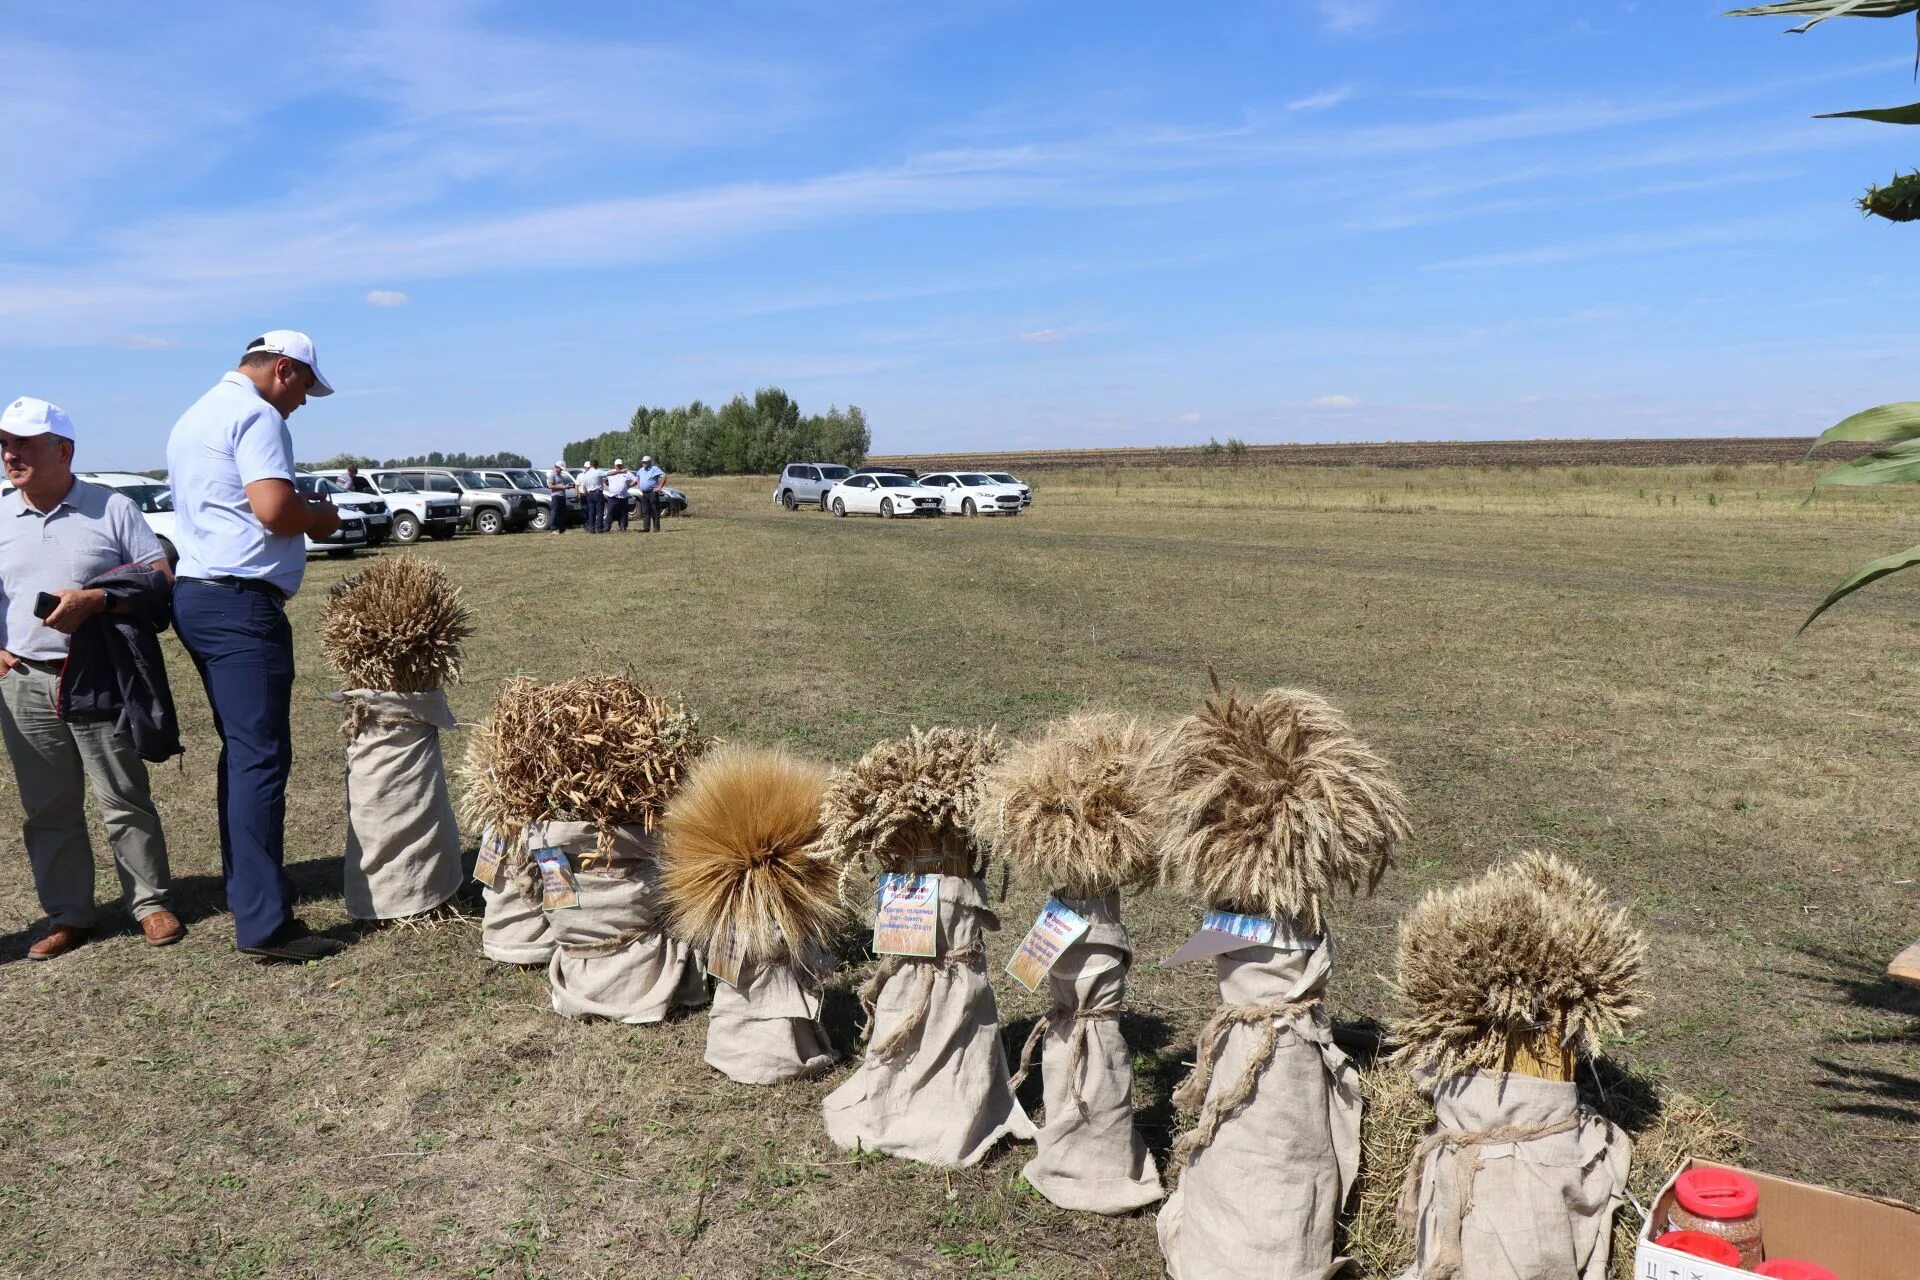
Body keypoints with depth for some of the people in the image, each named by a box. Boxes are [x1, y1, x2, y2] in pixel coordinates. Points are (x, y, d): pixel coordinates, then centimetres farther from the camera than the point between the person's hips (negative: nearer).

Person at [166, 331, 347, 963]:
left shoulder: (194, 417, 21)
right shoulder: (256, 414, -11)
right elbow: (274, 507, -24)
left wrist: (302, 514, 16)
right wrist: (320, 519, -4)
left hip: (198, 595, 10)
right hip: (241, 603, -10)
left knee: (241, 751, 16)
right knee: (261, 756, -9)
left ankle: (246, 892, 23)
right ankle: (264, 924, -8)